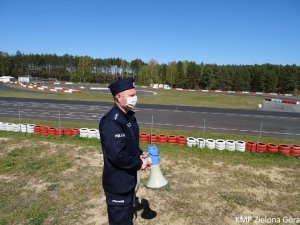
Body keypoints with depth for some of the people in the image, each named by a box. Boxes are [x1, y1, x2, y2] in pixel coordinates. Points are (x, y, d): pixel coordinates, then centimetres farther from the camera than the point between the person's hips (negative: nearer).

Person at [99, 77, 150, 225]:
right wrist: (139, 163, -18)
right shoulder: (111, 122, -27)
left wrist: (140, 155, -2)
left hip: (129, 179, 9)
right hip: (117, 183, -9)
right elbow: (117, 156, -31)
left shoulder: (129, 116, 5)